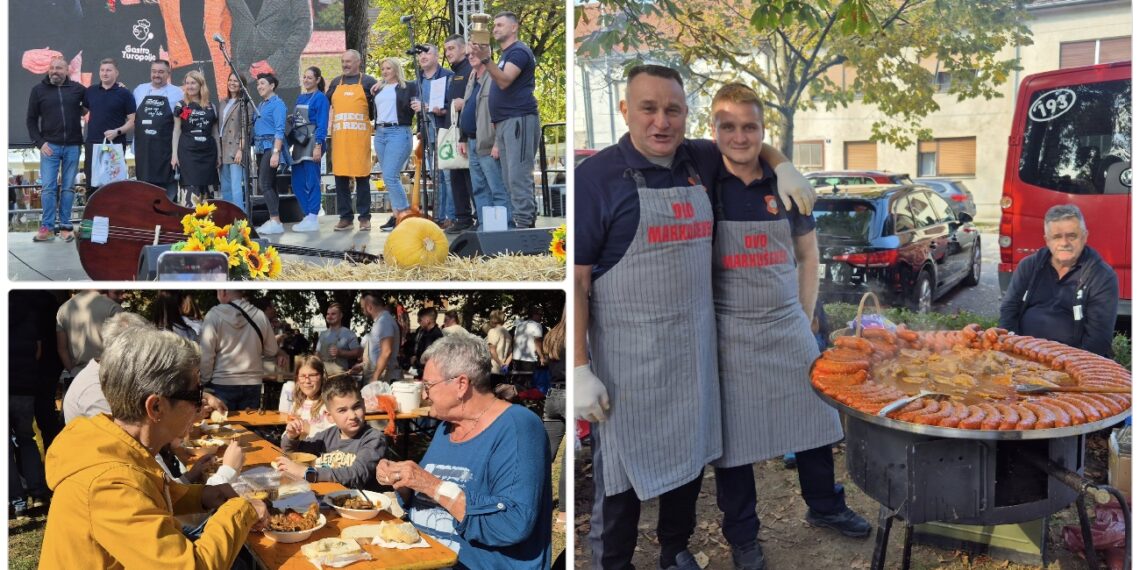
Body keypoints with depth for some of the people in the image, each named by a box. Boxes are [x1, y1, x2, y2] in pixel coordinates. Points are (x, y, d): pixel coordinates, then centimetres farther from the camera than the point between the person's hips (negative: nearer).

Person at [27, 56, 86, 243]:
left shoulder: (77, 89, 5)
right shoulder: (38, 90, 5)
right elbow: (31, 120, 6)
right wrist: (39, 142, -4)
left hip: (72, 146, 1)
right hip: (50, 146, -1)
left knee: (68, 188, 4)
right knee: (49, 187, -4)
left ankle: (65, 227, 10)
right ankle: (47, 228, 1)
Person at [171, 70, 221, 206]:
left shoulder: (211, 107, 10)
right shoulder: (180, 106, 4)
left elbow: (215, 133, 14)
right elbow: (176, 131, 4)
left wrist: (219, 154, 11)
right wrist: (174, 154, -3)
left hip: (207, 152, 3)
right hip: (188, 152, -3)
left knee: (205, 188, 4)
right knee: (192, 188, -11)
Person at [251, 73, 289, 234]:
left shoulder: (277, 103, -7)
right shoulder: (260, 105, 19)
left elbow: (279, 130, -15)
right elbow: (257, 127, 18)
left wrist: (276, 152, -22)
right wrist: (255, 148, 11)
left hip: (271, 147, -9)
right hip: (261, 148, 9)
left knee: (264, 184, -15)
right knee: (268, 184, 9)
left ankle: (276, 222, -15)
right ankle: (273, 220, 13)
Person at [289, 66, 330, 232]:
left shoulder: (320, 98, -4)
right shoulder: (300, 97, 17)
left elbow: (322, 124, -10)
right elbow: (295, 121, 20)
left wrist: (318, 145, -18)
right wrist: (292, 143, 14)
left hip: (312, 142, -8)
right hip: (299, 142, 8)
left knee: (312, 181, -6)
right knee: (297, 182, 7)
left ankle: (312, 220, -3)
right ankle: (308, 216, 16)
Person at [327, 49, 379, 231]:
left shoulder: (368, 82, 7)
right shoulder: (335, 83, 19)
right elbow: (330, 108, 20)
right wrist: (328, 132, 9)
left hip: (360, 136, -4)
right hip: (339, 137, 4)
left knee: (361, 176, -2)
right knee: (340, 176, 3)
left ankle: (365, 217, 5)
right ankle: (345, 217, 9)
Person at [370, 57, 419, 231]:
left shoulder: (408, 87, 3)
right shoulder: (378, 89, 20)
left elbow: (411, 108, -8)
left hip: (399, 132, -7)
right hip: (380, 134, 7)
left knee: (390, 176, -16)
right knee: (389, 177, 7)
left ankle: (404, 213, -7)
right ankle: (398, 214, 13)